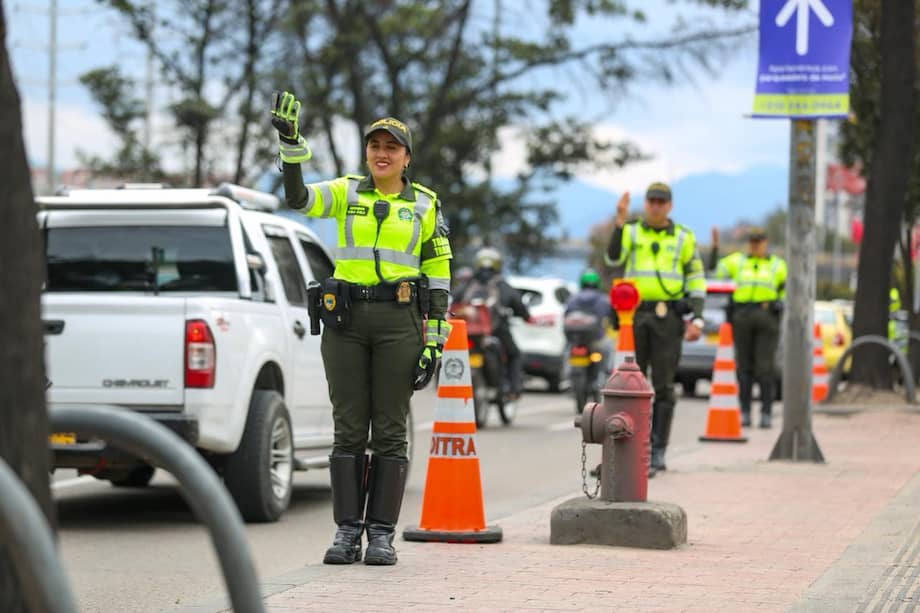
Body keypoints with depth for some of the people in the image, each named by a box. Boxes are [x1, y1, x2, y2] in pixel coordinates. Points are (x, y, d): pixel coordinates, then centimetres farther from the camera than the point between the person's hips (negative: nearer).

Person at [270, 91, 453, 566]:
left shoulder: (425, 205, 6)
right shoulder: (346, 192, 8)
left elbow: (439, 276, 5)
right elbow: (298, 198, -11)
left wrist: (435, 340, -2)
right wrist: (290, 144, -26)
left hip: (399, 321, -1)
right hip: (346, 319, 1)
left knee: (390, 430, -1)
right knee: (349, 429, 2)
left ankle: (382, 534, 4)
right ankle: (347, 532, 6)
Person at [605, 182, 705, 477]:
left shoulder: (684, 237, 8)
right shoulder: (631, 232, 8)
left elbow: (696, 279, 7)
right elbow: (613, 258, -11)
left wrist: (697, 319, -2)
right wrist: (620, 221, -20)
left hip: (668, 319, -1)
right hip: (634, 317, 1)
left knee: (663, 386, -2)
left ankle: (658, 452, 2)